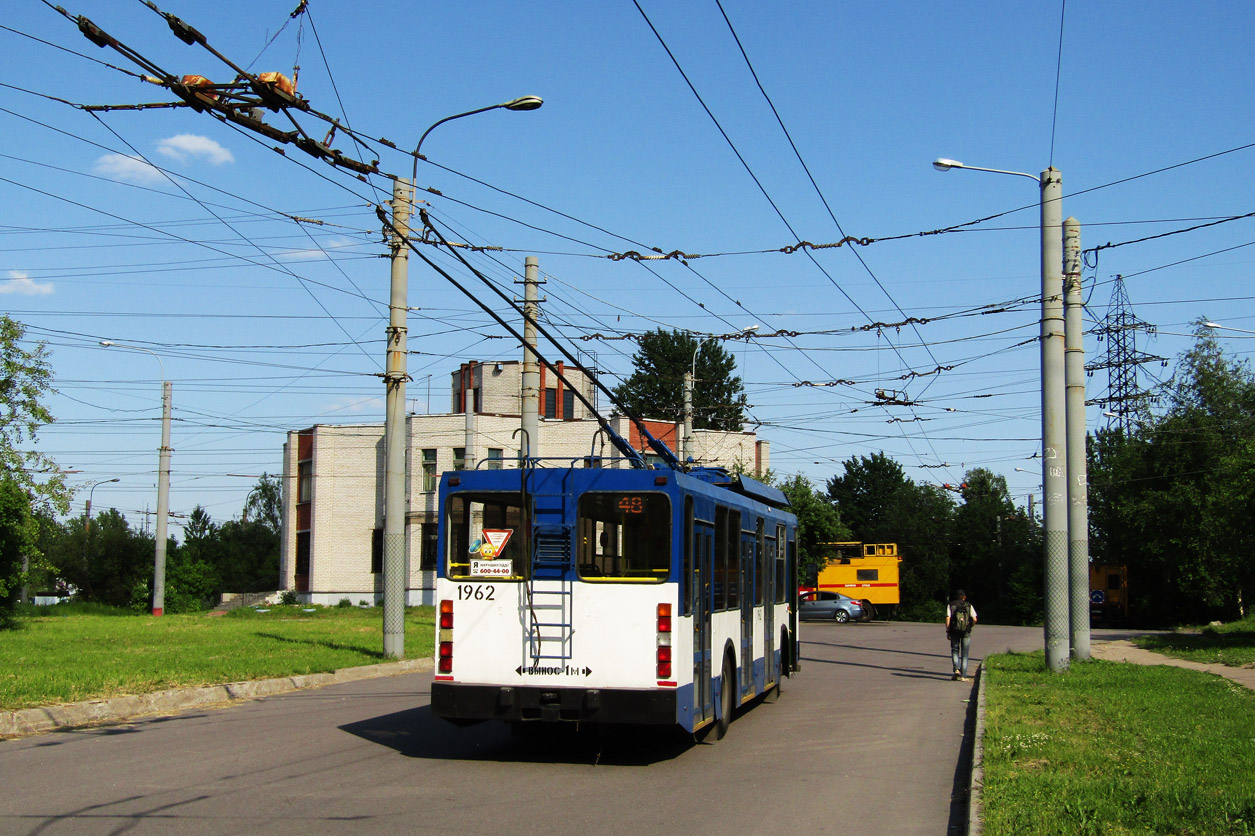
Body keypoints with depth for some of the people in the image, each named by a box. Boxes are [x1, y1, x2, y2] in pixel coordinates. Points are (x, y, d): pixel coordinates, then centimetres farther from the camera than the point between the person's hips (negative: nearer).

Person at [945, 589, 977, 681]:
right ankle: (963, 676, 5)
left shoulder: (951, 605, 5)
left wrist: (947, 631, 0)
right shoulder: (969, 606, 6)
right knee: (964, 654, 7)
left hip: (954, 632, 0)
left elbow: (948, 618, -5)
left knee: (954, 651, 14)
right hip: (966, 632, 0)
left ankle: (956, 669, -9)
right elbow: (974, 619, -1)